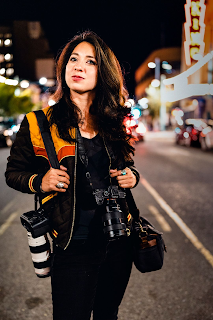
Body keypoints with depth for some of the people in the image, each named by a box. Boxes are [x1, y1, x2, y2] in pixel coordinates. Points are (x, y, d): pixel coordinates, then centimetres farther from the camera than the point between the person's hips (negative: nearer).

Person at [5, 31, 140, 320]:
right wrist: (40, 182, -16)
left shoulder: (114, 122, 5)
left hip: (118, 241, 4)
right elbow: (13, 172, 4)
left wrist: (132, 176, -3)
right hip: (73, 247, -4)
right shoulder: (39, 124, -5)